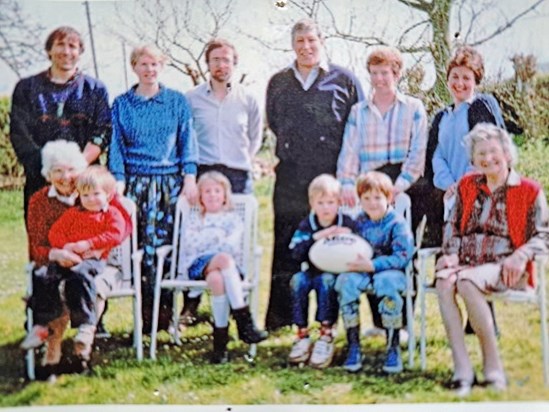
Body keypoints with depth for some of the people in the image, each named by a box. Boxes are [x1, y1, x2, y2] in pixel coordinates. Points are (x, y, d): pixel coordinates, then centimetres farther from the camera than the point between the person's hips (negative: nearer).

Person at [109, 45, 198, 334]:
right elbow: (116, 147, 7)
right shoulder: (122, 104, 10)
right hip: (135, 183, 0)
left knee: (167, 245, -7)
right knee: (138, 248, -5)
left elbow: (187, 142, 7)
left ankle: (165, 313, 0)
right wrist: (119, 183, -3)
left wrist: (190, 179, -3)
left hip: (170, 183, 0)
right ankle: (145, 315, 1)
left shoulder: (177, 101, 9)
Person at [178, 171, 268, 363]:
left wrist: (206, 242, -1)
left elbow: (233, 245, 2)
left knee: (217, 279, -39)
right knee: (224, 259, -37)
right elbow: (191, 245, 6)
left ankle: (220, 341, -40)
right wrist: (218, 237, 2)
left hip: (226, 265, 0)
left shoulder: (232, 218, 23)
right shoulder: (194, 221, 27)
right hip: (198, 265, 0)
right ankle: (244, 321, -38)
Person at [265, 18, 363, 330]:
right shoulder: (278, 83, 14)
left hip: (332, 175, -2)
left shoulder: (344, 80, 5)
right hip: (291, 178, 2)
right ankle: (280, 314, 8)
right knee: (286, 246, 2)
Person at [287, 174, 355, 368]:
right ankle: (302, 336, -22)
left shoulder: (347, 224, -1)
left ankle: (326, 337, -31)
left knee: (326, 280, -34)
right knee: (298, 280, -28)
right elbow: (296, 254, -11)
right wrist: (316, 237, -23)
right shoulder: (306, 225, 3)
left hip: (337, 273, -2)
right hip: (313, 271, 3)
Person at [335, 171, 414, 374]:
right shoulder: (359, 222, 10)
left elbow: (402, 256, -15)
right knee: (346, 280, -27)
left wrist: (372, 265, -24)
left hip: (389, 272, -4)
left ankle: (393, 349, -27)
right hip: (362, 273, 4)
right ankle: (353, 347, -21)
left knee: (386, 281, -37)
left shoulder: (397, 223, -5)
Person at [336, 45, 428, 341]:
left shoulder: (413, 108, 7)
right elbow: (349, 150, 6)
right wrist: (347, 183, -9)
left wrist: (400, 184, -13)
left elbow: (417, 152, -1)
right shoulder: (358, 111, 15)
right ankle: (378, 321, 8)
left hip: (406, 189, -2)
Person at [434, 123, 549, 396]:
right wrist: (452, 253, 2)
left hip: (504, 268, -4)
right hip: (467, 262, 4)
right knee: (444, 282, -32)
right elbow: (452, 225, 22)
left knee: (467, 282, -36)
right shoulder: (467, 186, 22)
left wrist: (521, 256, -15)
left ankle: (493, 366, -26)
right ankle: (462, 370, -34)